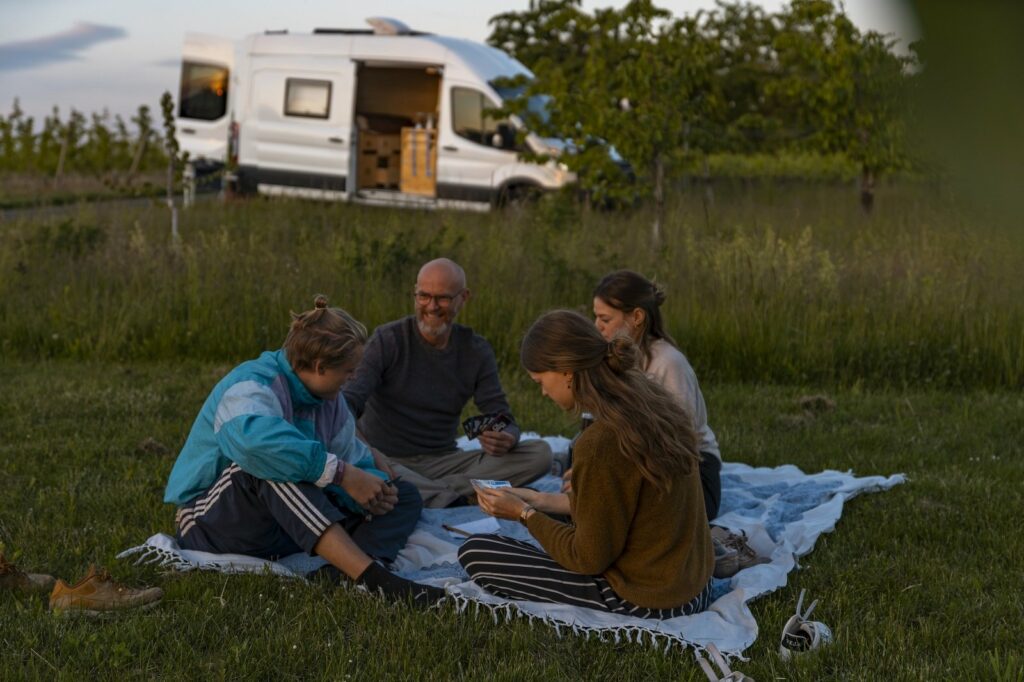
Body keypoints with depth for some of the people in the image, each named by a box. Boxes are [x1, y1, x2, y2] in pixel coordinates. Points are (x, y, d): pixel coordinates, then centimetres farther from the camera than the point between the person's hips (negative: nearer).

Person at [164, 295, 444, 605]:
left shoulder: (330, 402, 6)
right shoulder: (252, 387, -22)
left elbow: (355, 461, 5)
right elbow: (253, 436, -46)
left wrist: (372, 491, -21)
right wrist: (341, 473, -44)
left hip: (289, 524, 8)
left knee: (405, 496, -2)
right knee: (272, 461, -39)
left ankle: (343, 573, -36)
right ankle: (372, 577, -49)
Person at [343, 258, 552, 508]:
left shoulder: (476, 351, 6)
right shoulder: (387, 340, -5)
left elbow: (502, 418, 2)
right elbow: (350, 401, -14)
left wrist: (507, 439, -25)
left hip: (444, 461, 4)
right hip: (387, 462, -3)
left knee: (540, 454, -17)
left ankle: (431, 493, -26)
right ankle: (456, 500, -31)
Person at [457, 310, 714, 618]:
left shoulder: (600, 444, -27)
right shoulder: (652, 400, -2)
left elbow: (589, 558, -16)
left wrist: (524, 513, -4)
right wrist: (543, 501, 11)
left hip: (645, 603, -8)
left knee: (474, 552, -4)